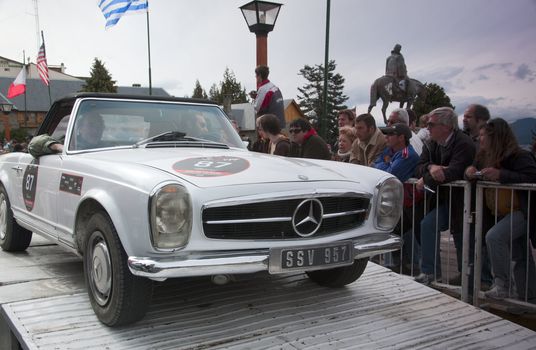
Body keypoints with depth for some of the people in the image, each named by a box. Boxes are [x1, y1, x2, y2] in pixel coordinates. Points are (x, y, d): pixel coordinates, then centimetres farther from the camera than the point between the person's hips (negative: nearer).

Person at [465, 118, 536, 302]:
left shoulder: (519, 156, -17)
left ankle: (502, 285, -17)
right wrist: (472, 171, -10)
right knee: (521, 258, 15)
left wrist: (500, 175, -33)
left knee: (494, 237, -28)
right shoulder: (485, 156, 6)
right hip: (503, 213, 8)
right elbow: (473, 170, 15)